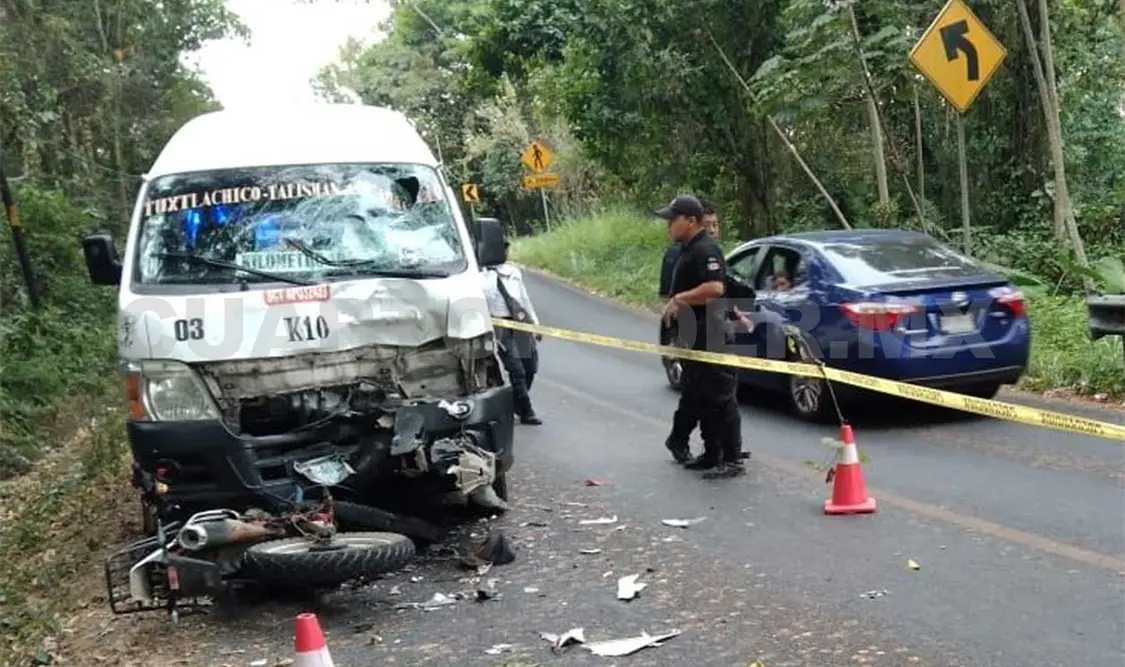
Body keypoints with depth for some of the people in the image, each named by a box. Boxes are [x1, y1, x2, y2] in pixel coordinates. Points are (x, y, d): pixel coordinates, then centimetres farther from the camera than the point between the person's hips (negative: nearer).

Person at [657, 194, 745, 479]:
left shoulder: (706, 249, -15)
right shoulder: (688, 250, 17)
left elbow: (714, 288, -28)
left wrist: (678, 299, -21)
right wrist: (673, 306, 14)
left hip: (710, 336, -11)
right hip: (694, 336, 11)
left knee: (719, 398, -6)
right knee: (696, 397, 15)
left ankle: (732, 460, -1)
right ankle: (712, 455, 23)